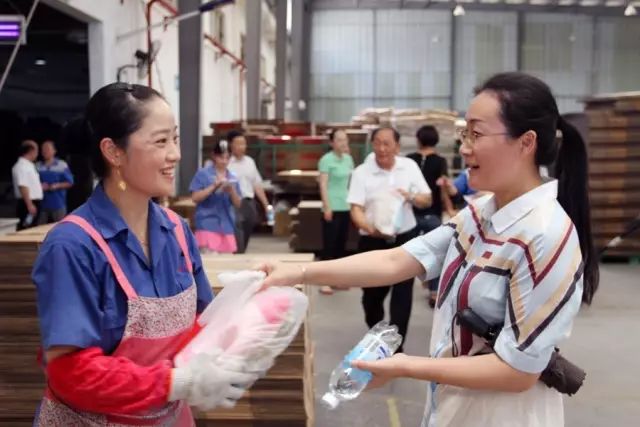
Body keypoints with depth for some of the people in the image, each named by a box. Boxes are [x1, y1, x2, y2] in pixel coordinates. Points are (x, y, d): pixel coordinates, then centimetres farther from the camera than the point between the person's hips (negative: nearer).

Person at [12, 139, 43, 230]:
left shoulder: (29, 165, 14)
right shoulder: (21, 166, -16)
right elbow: (22, 187, -23)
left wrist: (40, 186, 18)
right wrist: (29, 205, -25)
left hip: (33, 202, 10)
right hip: (27, 203, -10)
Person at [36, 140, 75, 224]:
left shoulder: (62, 165, 0)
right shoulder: (37, 166, 7)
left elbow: (69, 182, 2)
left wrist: (57, 186, -13)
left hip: (58, 204, -3)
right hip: (42, 204, 3)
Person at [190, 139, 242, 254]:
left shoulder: (233, 177, 11)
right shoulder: (203, 174, 0)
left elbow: (238, 204, 11)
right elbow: (195, 198, -6)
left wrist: (231, 191, -9)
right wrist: (213, 186, -15)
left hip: (227, 227, 5)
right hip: (208, 226, -5)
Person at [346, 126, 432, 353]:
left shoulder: (409, 166, 2)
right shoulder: (361, 172, -6)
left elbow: (427, 200, 5)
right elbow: (356, 209, -13)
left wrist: (410, 196, -16)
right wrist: (370, 228, -32)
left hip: (405, 239, 1)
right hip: (373, 241, -1)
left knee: (402, 295, -2)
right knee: (372, 295, 11)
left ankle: (396, 345, 7)